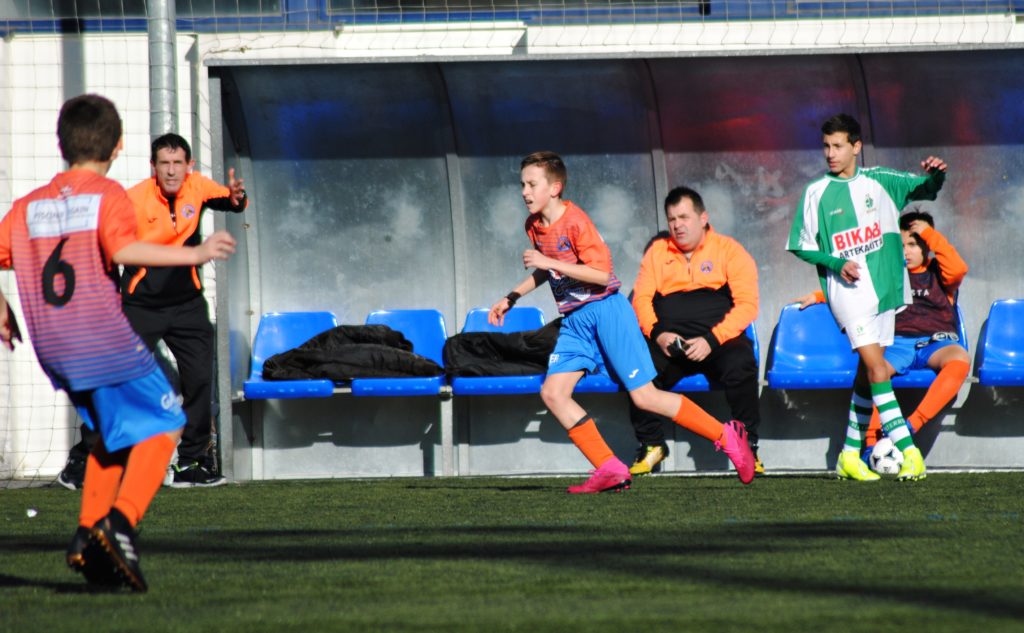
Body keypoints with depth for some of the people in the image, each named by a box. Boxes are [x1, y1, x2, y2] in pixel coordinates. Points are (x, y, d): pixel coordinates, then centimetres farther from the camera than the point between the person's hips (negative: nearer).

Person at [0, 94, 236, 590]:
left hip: (53, 347, 6)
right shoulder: (107, 195, -5)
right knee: (161, 427, 4)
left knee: (114, 431, 22)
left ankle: (86, 538, 10)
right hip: (106, 340, -6)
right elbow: (124, 250, -22)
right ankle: (119, 522, -16)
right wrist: (195, 255, -21)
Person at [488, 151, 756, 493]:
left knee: (644, 395, -10)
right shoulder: (534, 226, 8)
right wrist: (511, 298, 22)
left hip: (605, 309, -8)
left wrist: (550, 262, -24)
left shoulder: (575, 221, -17)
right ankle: (609, 469, -7)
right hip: (574, 320, 8)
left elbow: (601, 273, -22)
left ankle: (726, 436, 2)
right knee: (553, 393, -7)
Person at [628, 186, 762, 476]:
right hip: (670, 342, 3)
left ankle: (748, 448, -20)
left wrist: (710, 340, -16)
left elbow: (747, 305, -4)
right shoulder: (658, 252, 17)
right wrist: (658, 334, -10)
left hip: (719, 341, -2)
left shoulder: (729, 250, 5)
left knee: (740, 366, -35)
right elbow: (641, 299, 11)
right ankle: (651, 445, -6)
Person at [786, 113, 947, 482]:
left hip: (884, 285, 4)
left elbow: (924, 189, 5)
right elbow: (801, 246, 4)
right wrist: (836, 263, -11)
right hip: (847, 287, -4)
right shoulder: (816, 193, 1)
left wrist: (935, 175, -18)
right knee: (876, 367, -16)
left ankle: (850, 455, 16)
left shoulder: (878, 181, 8)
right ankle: (908, 450, -22)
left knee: (869, 372, 7)